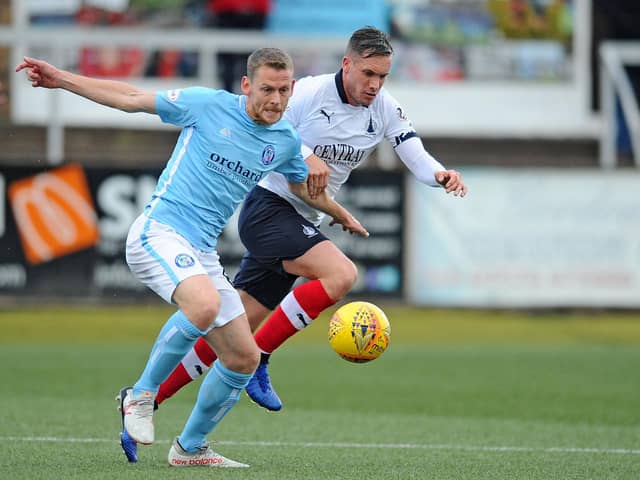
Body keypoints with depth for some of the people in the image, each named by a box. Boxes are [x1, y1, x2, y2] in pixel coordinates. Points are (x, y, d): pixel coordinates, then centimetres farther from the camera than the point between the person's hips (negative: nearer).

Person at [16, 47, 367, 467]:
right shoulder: (209, 106, -7)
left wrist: (341, 214, 44)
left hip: (202, 253, 7)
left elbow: (303, 186, 33)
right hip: (158, 231, -7)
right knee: (205, 304, -36)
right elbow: (130, 99, -1)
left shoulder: (286, 142, 9)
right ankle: (142, 394, -16)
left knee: (244, 358, 5)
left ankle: (190, 447, 24)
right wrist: (61, 79, -4)